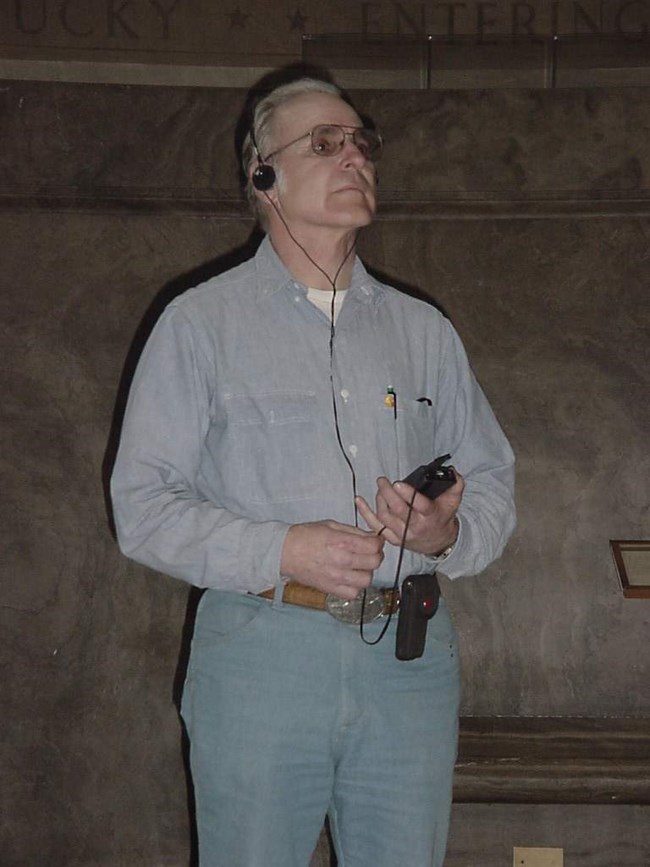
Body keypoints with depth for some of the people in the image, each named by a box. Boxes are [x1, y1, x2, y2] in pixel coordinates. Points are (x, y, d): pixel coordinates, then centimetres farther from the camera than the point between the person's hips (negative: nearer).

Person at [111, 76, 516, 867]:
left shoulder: (424, 331, 15)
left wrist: (448, 534, -8)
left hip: (408, 659, 3)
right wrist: (280, 551, -16)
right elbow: (143, 505, -3)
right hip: (258, 658, -3)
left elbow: (492, 480, 15)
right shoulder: (202, 322, 3)